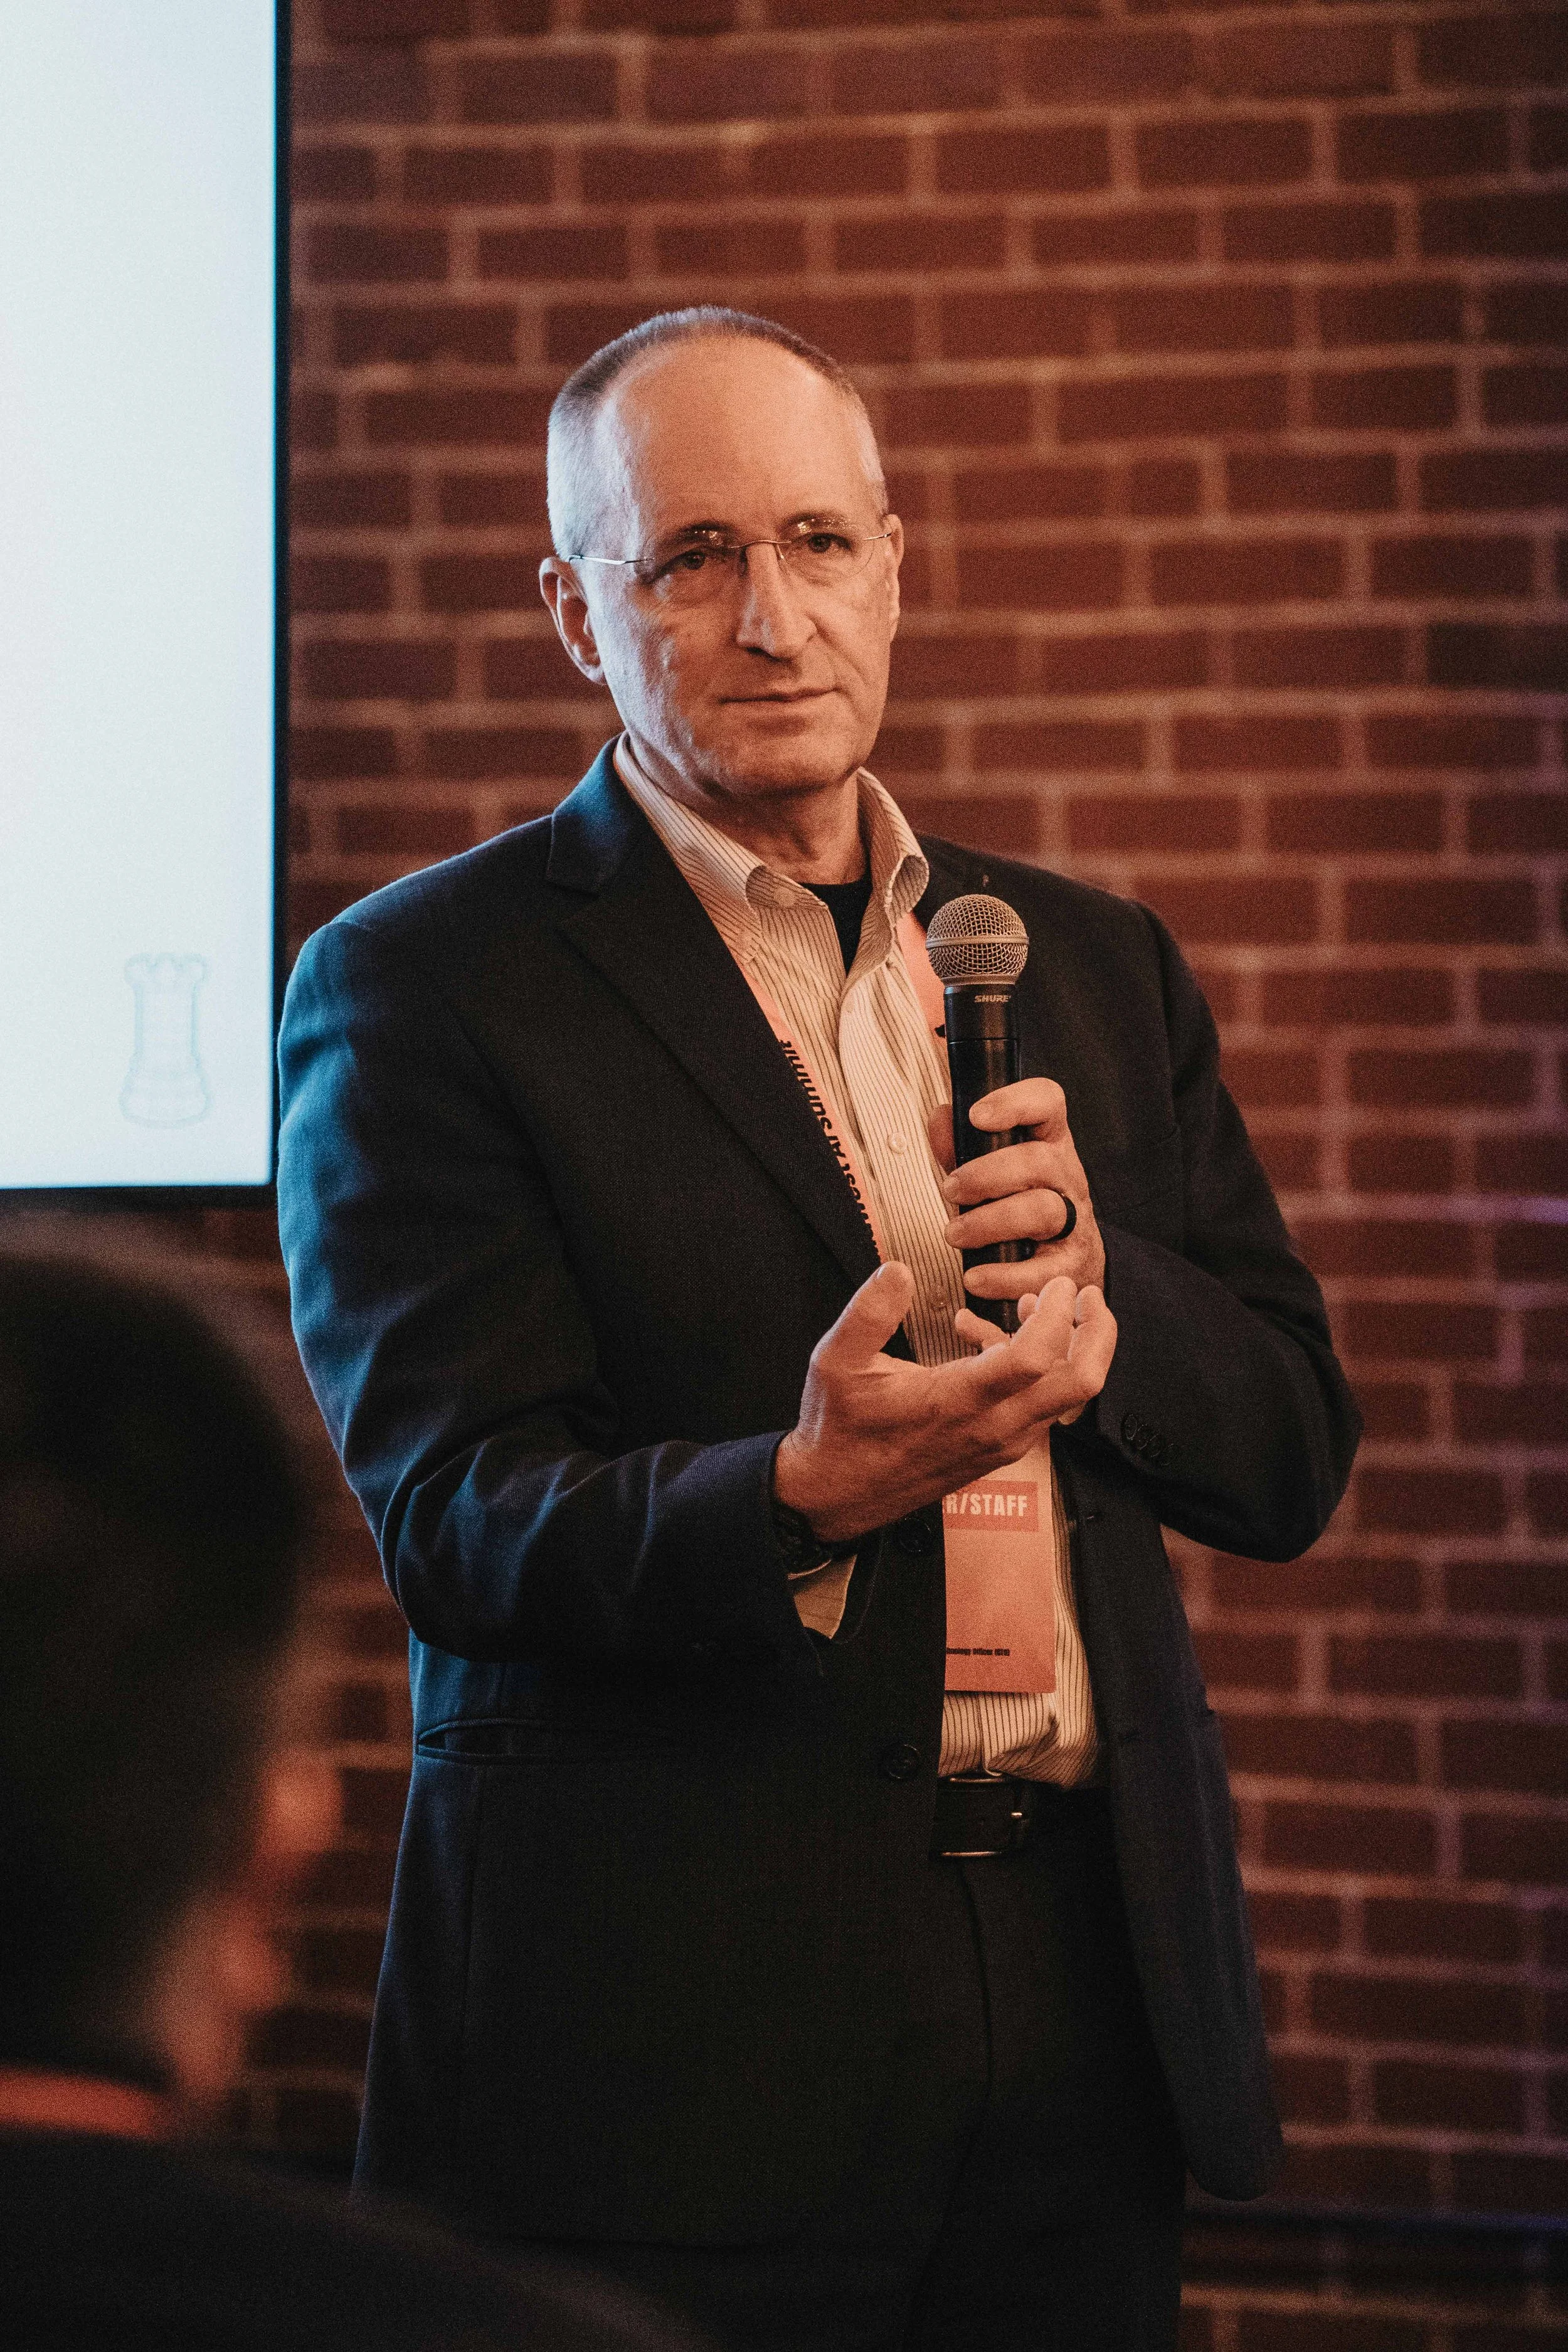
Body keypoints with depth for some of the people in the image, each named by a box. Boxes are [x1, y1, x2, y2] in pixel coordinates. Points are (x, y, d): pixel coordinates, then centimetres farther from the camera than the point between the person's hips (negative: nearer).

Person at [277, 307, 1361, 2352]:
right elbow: (456, 1518, -11)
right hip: (673, 2020, -4)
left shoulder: (1098, 968, 14)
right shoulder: (420, 990, -2)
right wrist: (802, 1496, -30)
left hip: (1091, 2003, 5)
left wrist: (1096, 1293, -9)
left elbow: (1291, 1457, 12)